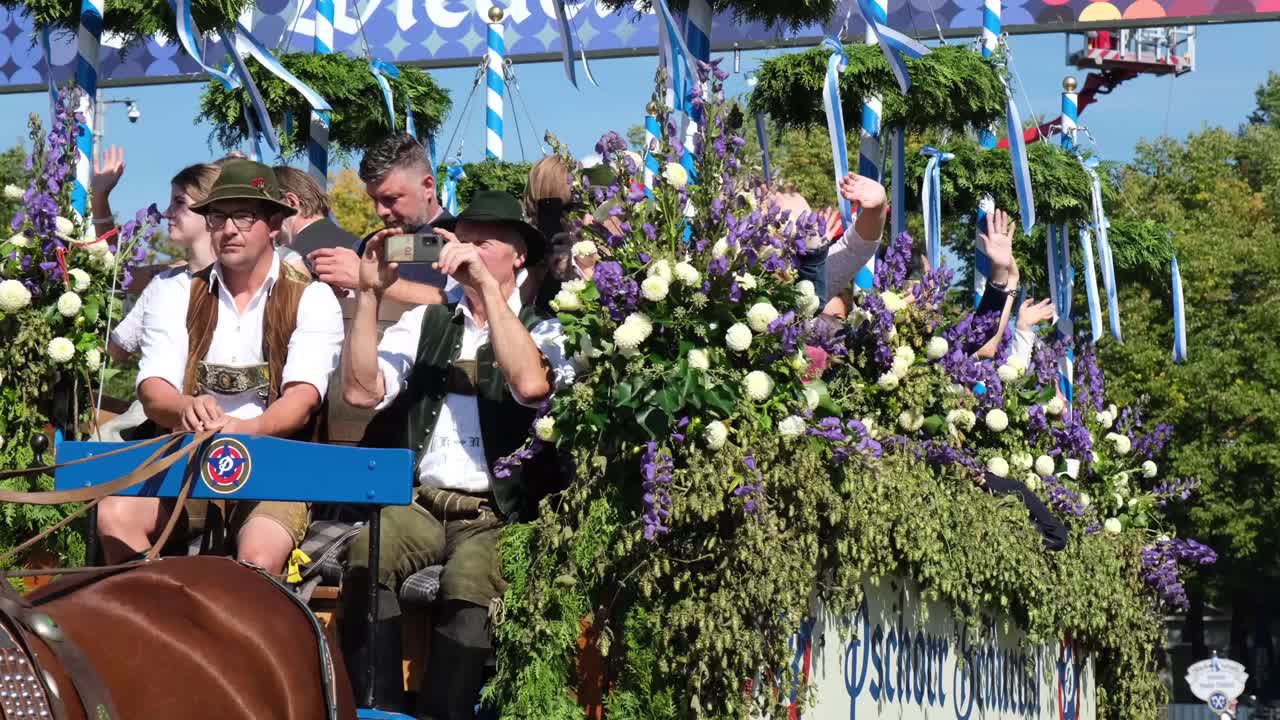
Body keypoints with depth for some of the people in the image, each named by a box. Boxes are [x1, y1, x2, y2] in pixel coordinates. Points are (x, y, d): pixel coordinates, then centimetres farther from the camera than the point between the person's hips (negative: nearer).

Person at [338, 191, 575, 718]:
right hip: (420, 505, 3)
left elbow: (530, 384, -18)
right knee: (368, 552, -30)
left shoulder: (543, 332, 6)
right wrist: (370, 295, -5)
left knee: (469, 578, -35)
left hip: (499, 516, -3)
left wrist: (486, 283, -17)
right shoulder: (425, 323, 16)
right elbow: (361, 391, 2)